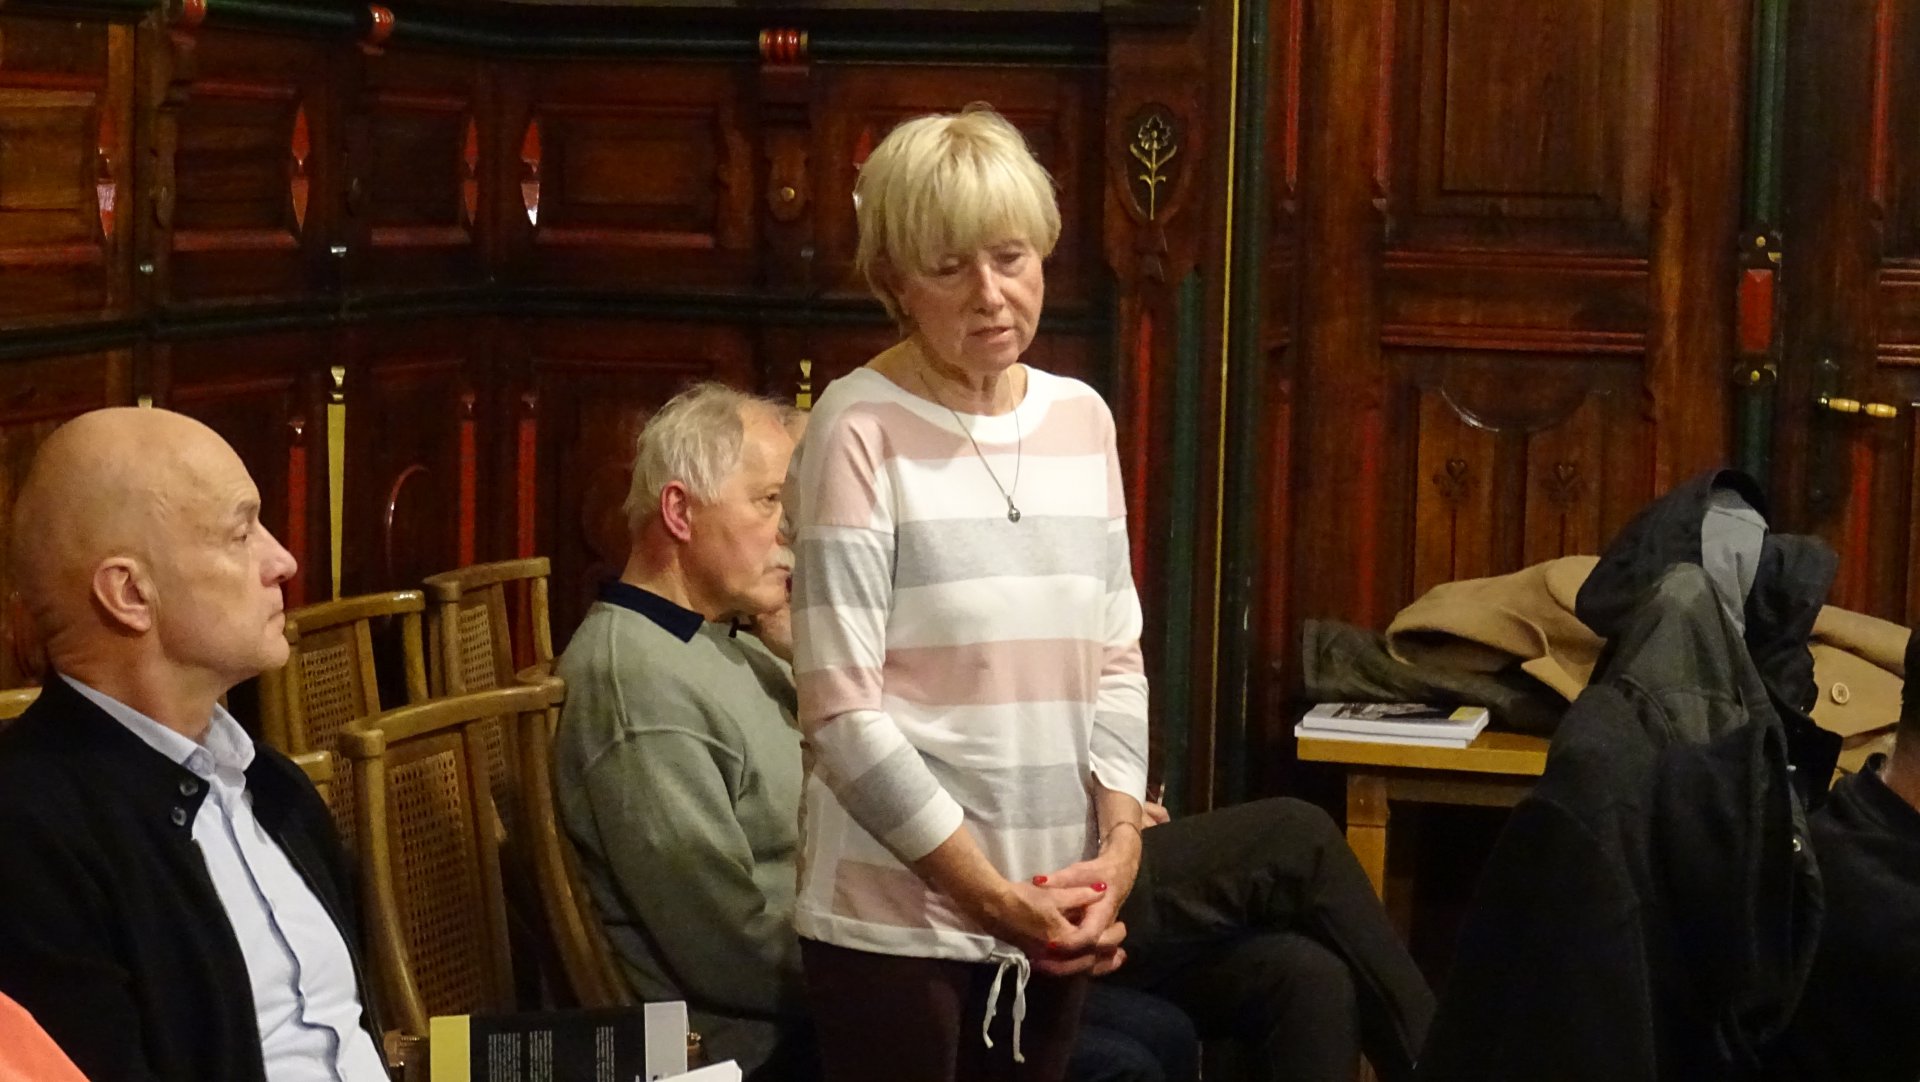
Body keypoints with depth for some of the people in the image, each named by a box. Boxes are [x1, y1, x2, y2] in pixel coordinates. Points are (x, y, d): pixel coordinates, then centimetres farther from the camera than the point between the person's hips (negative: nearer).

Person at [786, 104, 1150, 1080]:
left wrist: (1120, 845, -4)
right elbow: (842, 713, -14)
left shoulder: (1083, 419, 7)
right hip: (897, 919, -5)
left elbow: (1116, 659, 11)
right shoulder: (859, 430, -11)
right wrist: (998, 901, -14)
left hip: (1054, 911, 5)